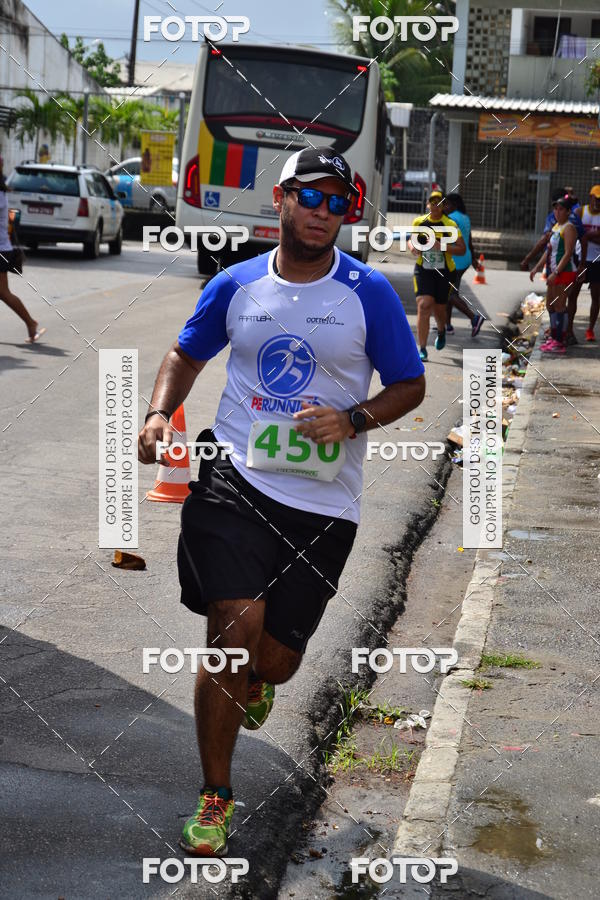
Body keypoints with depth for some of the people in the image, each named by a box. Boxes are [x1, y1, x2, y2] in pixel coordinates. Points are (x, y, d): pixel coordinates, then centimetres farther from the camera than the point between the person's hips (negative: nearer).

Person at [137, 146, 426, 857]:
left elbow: (410, 386, 7)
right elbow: (187, 354, 20)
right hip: (234, 479, 0)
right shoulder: (235, 285, 5)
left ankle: (255, 681, 48)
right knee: (235, 627, -15)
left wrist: (352, 420, -11)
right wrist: (159, 413, 2)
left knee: (274, 661, 5)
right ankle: (214, 796, 4)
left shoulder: (370, 293, 0)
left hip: (323, 501, 0)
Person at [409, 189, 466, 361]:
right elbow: (411, 239, 20)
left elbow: (462, 249, -8)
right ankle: (422, 349, -13)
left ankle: (441, 331, 49)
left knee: (439, 308, 11)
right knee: (424, 305, -16)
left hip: (443, 272, 0)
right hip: (423, 270, 1)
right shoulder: (418, 222, 4)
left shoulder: (450, 225, -4)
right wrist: (412, 248, -3)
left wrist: (442, 247, -22)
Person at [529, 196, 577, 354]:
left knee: (559, 306, -9)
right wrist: (537, 268, 15)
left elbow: (568, 253, -20)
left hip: (565, 271, -10)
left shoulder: (569, 228, -12)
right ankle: (553, 337, 25)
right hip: (555, 271, 10)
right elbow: (549, 251, 21)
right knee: (550, 305, 15)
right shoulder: (555, 227, 16)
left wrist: (555, 273, -25)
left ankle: (560, 343, -6)